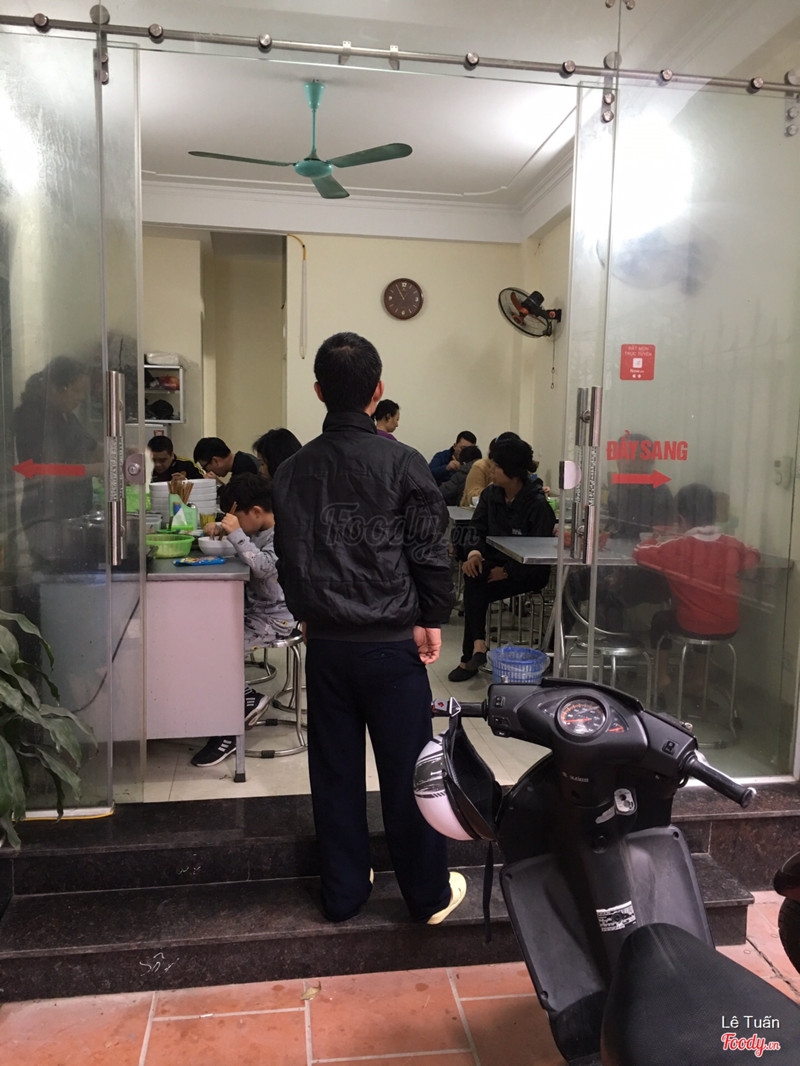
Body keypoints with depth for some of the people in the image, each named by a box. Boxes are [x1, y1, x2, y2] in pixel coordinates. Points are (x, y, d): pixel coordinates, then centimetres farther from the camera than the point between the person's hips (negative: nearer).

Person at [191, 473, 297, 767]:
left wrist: (235, 533, -30)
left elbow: (263, 566, -34)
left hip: (276, 618, -9)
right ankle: (248, 699, 6)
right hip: (253, 610, 9)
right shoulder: (257, 532, 9)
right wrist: (220, 530, 5)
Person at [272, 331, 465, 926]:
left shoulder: (293, 471, 1)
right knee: (407, 772, 8)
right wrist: (432, 620, 4)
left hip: (325, 644, 4)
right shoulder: (404, 464, -10)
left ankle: (343, 892, 28)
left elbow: (290, 558, 9)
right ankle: (429, 895, 24)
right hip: (391, 642, -3)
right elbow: (430, 552, -8)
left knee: (335, 771, 14)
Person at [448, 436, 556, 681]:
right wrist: (474, 551, -16)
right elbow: (478, 530, 7)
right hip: (496, 562, 5)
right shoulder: (490, 494, 5)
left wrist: (507, 571, -23)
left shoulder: (537, 503, -14)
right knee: (473, 578, -27)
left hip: (529, 572, -5)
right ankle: (478, 645, -26)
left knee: (475, 587, -25)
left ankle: (469, 657, -17)